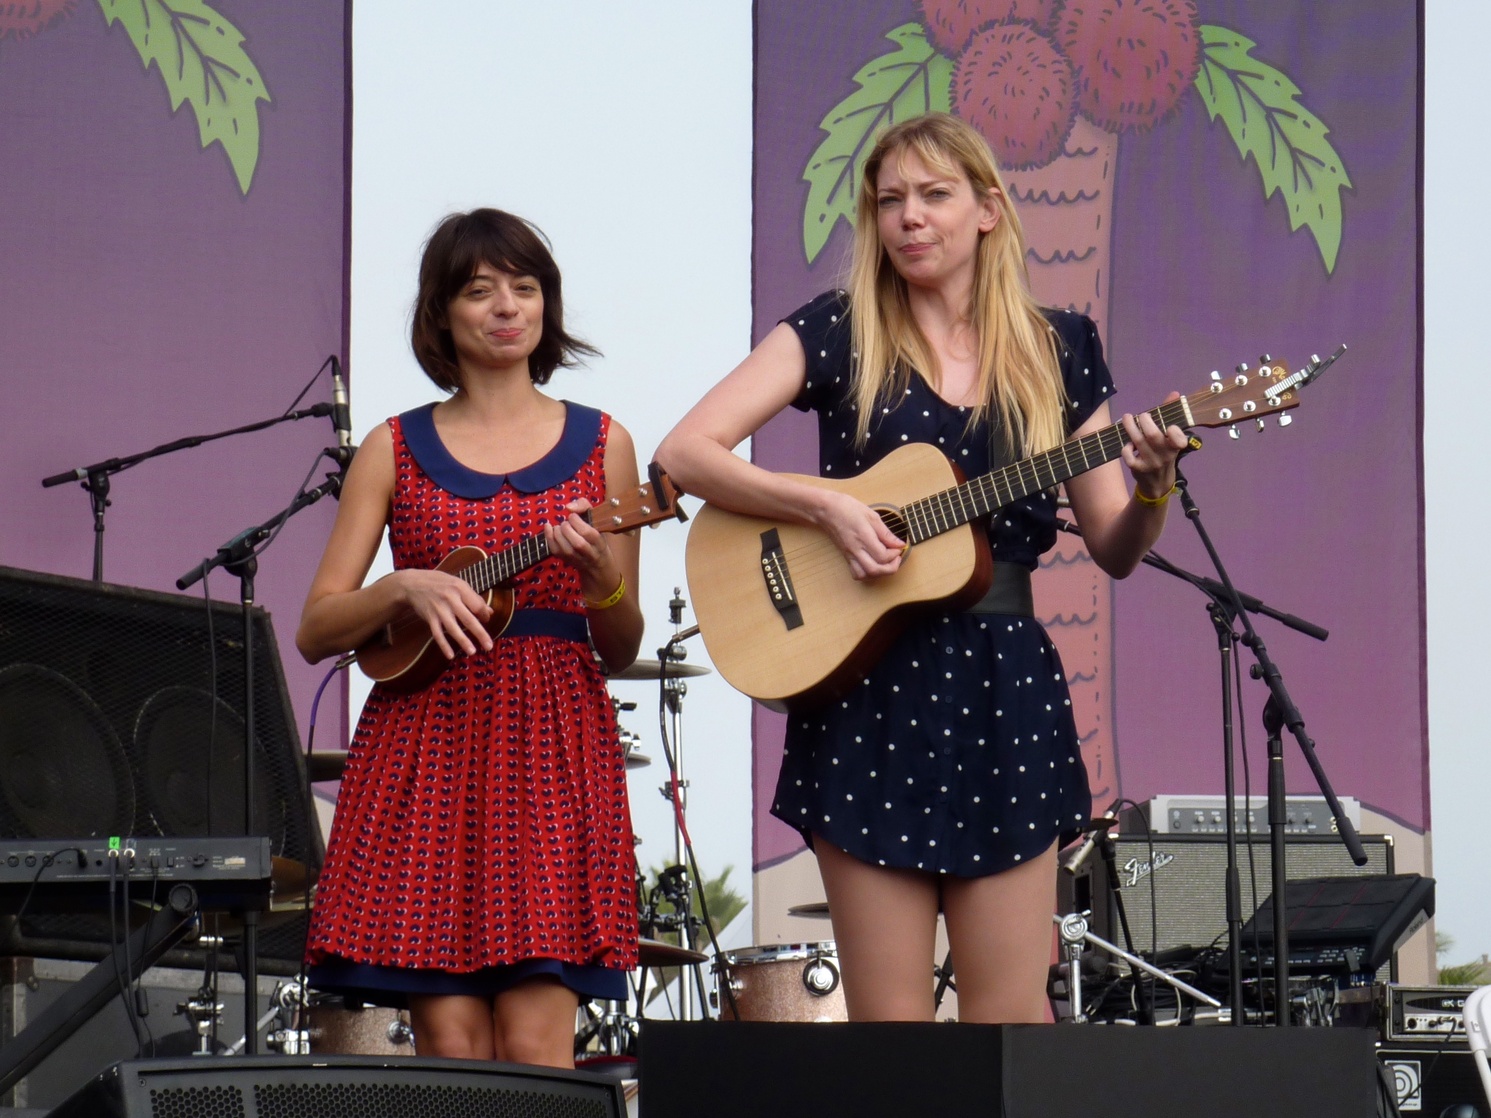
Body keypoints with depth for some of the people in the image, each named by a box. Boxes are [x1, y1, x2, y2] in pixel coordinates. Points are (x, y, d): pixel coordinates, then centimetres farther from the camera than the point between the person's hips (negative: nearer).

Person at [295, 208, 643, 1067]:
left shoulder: (600, 444, 11)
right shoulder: (398, 450, 10)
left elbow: (621, 650, 10)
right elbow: (316, 631, 5)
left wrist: (601, 579, -10)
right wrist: (406, 589, -13)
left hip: (555, 746, 0)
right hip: (427, 740, 0)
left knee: (535, 1048, -11)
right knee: (451, 1046, -6)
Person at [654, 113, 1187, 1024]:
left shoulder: (1057, 351, 9)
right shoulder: (840, 333, 3)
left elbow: (1114, 549, 9)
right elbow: (685, 454, -6)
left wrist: (1153, 489, -11)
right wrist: (827, 506, -17)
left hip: (1005, 685, 2)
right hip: (868, 687, -1)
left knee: (1012, 1019, -1)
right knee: (889, 1022, -2)